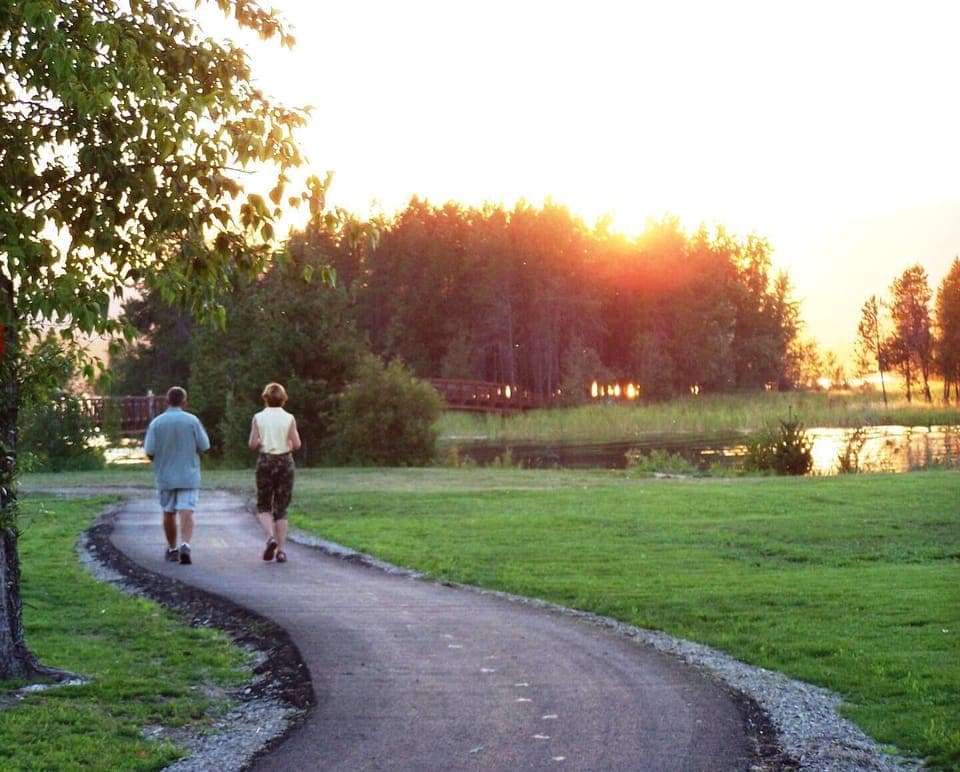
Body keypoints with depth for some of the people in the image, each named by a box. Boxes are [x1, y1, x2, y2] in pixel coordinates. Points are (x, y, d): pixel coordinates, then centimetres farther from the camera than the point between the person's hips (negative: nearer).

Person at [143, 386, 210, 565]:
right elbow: (204, 447, -4)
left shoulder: (156, 423, -5)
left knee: (169, 513, 15)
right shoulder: (192, 421, -7)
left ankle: (172, 549, 25)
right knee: (186, 512, -6)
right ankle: (185, 545, -25)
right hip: (188, 476, -1)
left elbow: (149, 452, -6)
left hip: (165, 475, 1)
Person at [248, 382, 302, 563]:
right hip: (285, 462, 1)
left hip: (266, 462, -1)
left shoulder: (258, 418, -3)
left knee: (263, 506, 13)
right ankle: (281, 550, 3)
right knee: (281, 508, 8)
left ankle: (270, 537, -13)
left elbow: (253, 444, -7)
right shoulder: (289, 418, -2)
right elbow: (296, 444, -6)